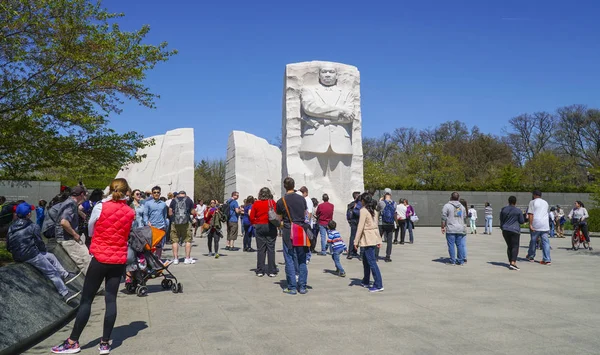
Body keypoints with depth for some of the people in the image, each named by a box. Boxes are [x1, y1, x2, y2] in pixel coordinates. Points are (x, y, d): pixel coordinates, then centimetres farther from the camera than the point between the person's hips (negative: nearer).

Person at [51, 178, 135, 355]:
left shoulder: (100, 207, -9)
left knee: (86, 300, 6)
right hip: (119, 260, 3)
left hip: (100, 258, -3)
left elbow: (90, 231, 5)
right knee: (111, 300, 7)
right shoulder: (130, 213, -1)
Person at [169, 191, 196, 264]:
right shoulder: (189, 200, 6)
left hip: (175, 223, 1)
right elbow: (193, 212, 3)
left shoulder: (174, 200, 8)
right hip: (185, 223, -1)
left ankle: (175, 258, 6)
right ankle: (187, 258, 5)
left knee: (175, 240, 6)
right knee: (188, 240, 6)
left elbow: (170, 213, 7)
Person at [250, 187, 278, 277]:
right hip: (271, 227, -1)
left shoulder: (256, 203, -1)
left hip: (259, 227, 1)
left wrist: (254, 224, 15)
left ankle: (260, 271, 9)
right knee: (271, 249, 4)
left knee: (260, 249, 7)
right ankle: (272, 271, 5)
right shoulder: (272, 202, -5)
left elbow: (252, 217, -1)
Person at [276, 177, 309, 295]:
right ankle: (302, 286, 12)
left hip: (288, 232, -3)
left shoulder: (281, 201, -5)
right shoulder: (302, 199, 4)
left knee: (290, 260, 3)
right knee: (302, 260, 9)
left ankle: (292, 287, 5)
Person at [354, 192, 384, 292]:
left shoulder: (363, 210, -14)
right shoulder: (373, 210, 11)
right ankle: (366, 281, 31)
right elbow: (376, 225, 13)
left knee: (372, 262, -6)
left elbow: (360, 227, -16)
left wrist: (356, 241, -13)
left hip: (367, 238, -9)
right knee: (365, 260, 20)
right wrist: (379, 240, 16)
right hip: (374, 238, 9)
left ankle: (378, 285, -6)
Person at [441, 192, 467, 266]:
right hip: (460, 229, 5)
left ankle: (452, 261, 3)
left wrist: (443, 227, 1)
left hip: (451, 229, -5)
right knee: (460, 245, 9)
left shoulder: (447, 206, -6)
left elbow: (444, 218, -6)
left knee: (451, 245, 0)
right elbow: (464, 217, 18)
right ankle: (461, 261, 12)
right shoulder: (462, 206, 12)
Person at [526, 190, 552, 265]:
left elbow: (530, 214, -10)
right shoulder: (545, 203, 17)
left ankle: (531, 256, 24)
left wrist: (530, 224, -13)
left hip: (536, 225, -4)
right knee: (545, 242, 2)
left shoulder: (532, 202, -1)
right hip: (545, 225, 4)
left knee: (533, 240, 10)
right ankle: (547, 260, -4)